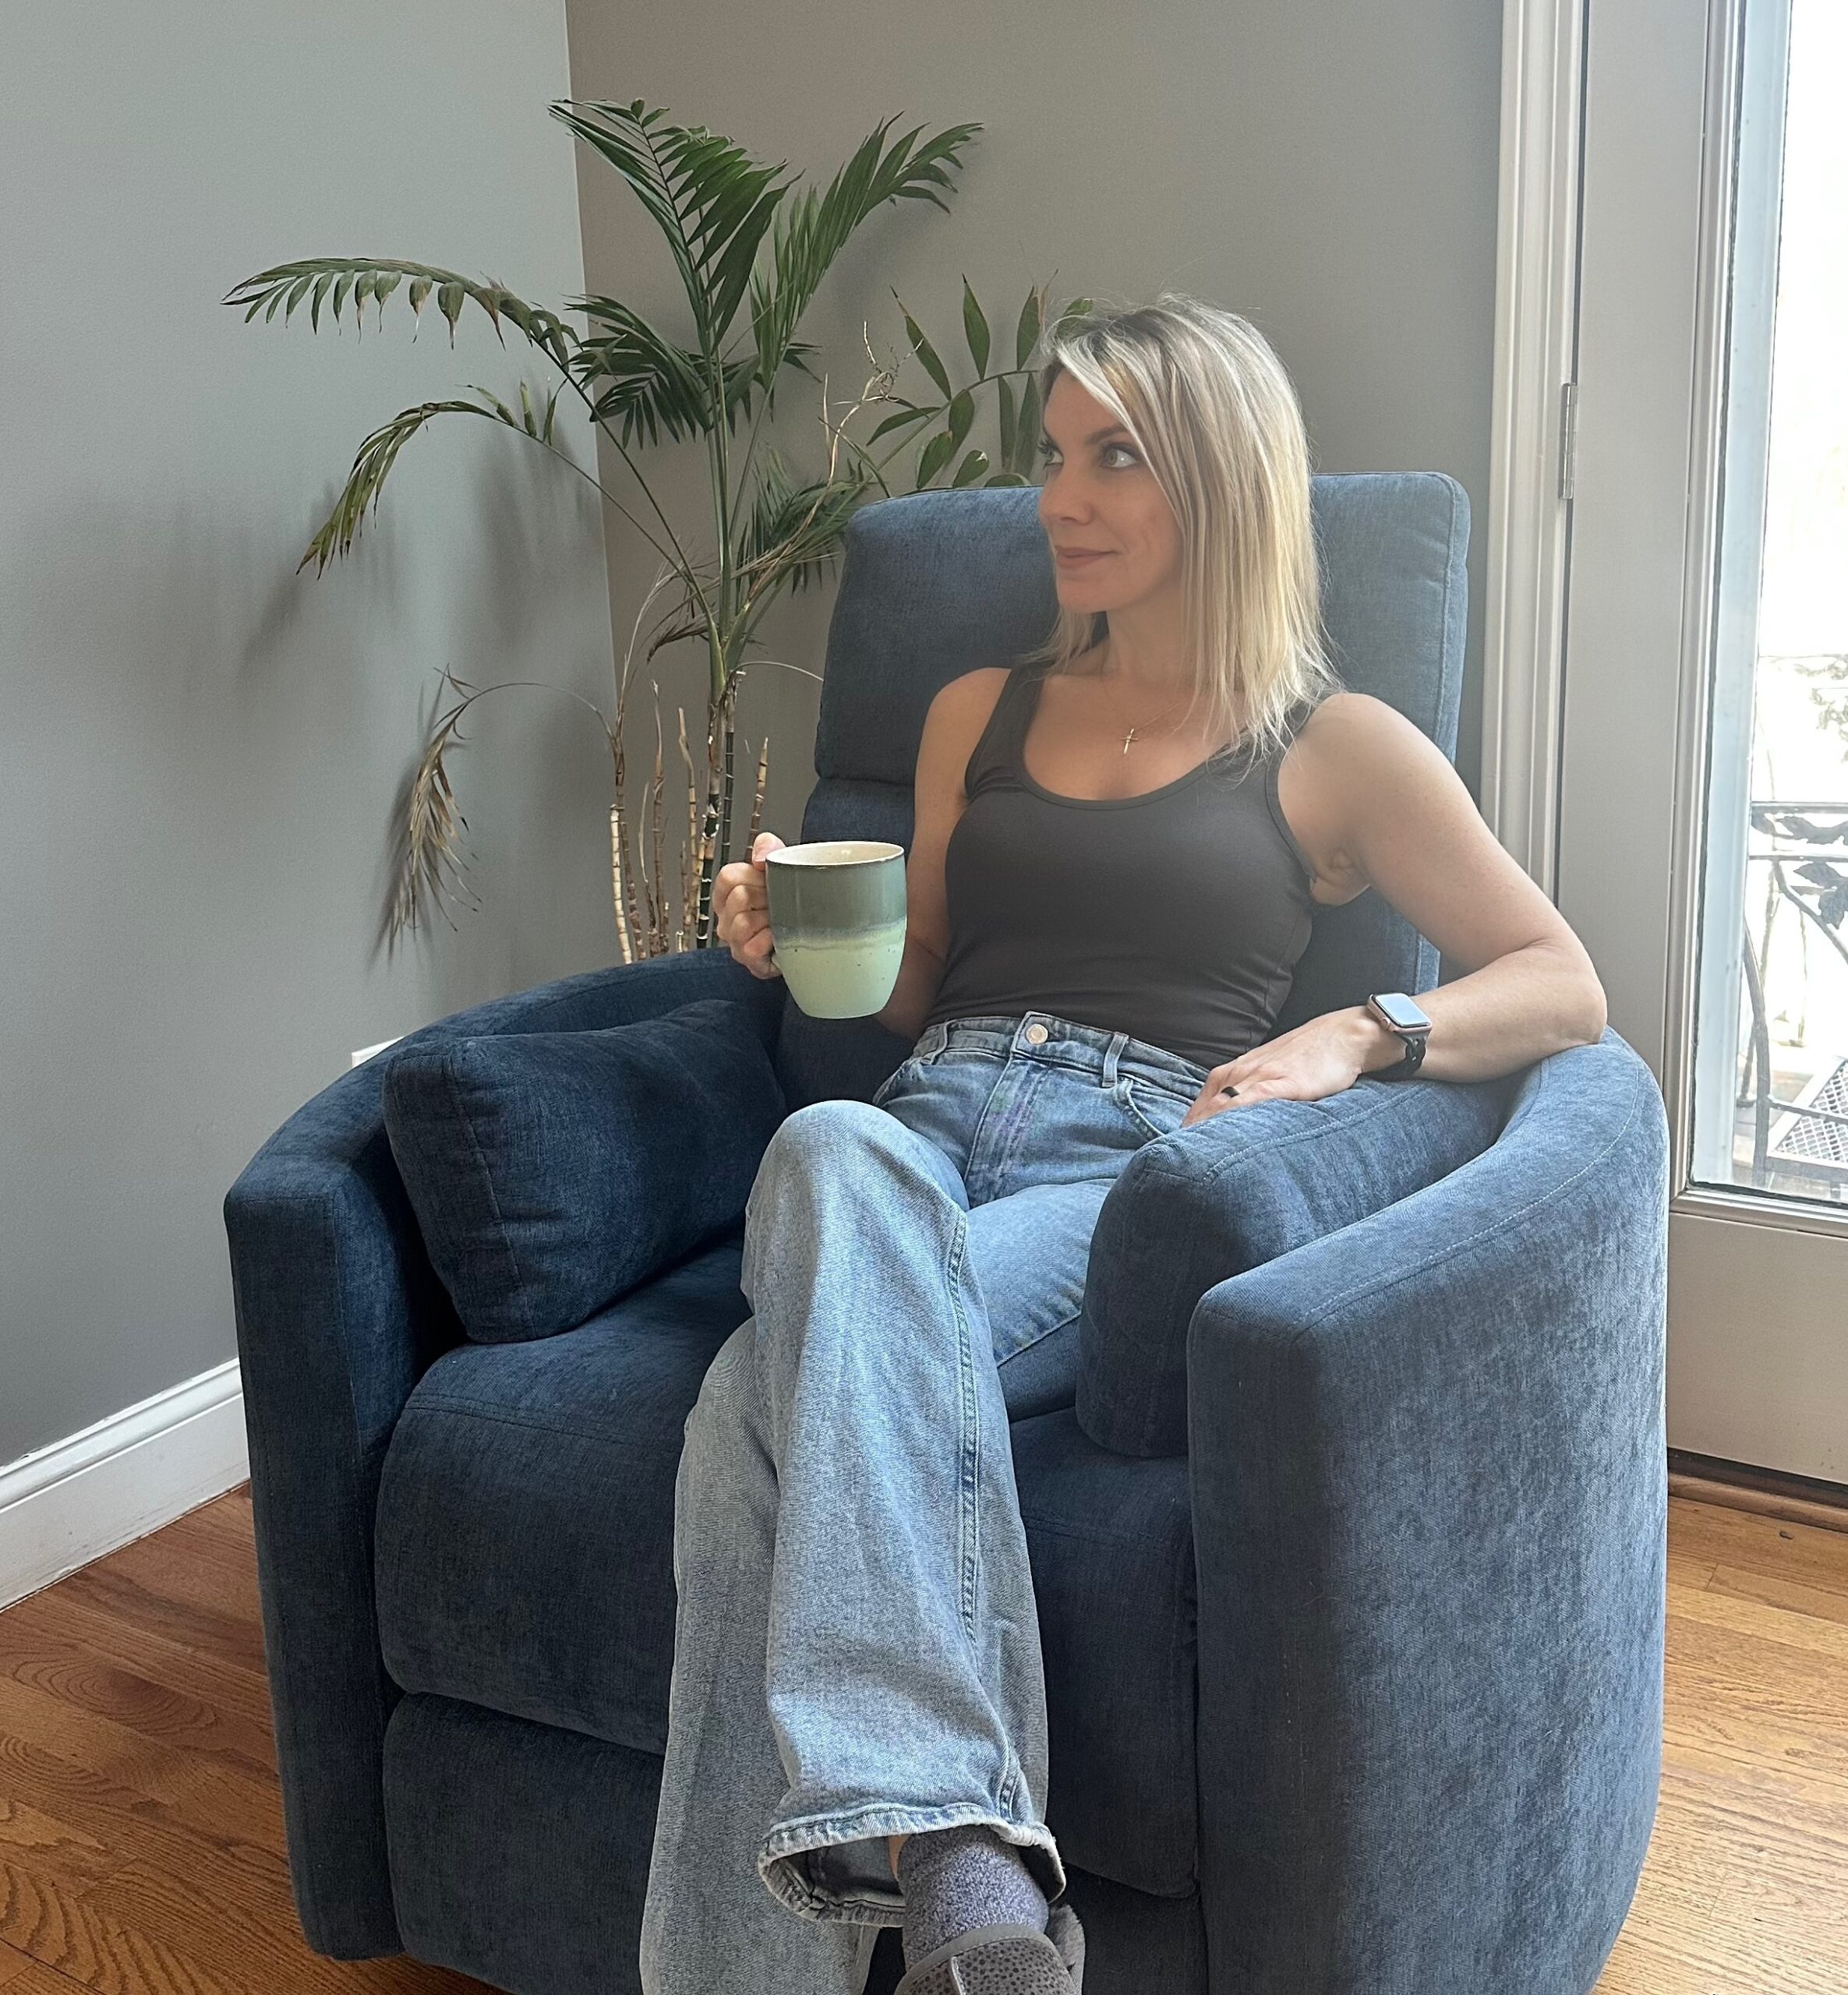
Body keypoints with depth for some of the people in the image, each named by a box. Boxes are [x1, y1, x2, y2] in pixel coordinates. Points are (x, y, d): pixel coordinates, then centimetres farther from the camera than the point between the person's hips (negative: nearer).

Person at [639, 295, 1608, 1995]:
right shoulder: (980, 710, 27)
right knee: (831, 1148, -37)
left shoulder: (1336, 747, 15)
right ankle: (957, 1856, -44)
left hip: (1135, 1155, -3)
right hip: (922, 1121, 3)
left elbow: (1565, 989, 9)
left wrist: (1346, 1038, -8)